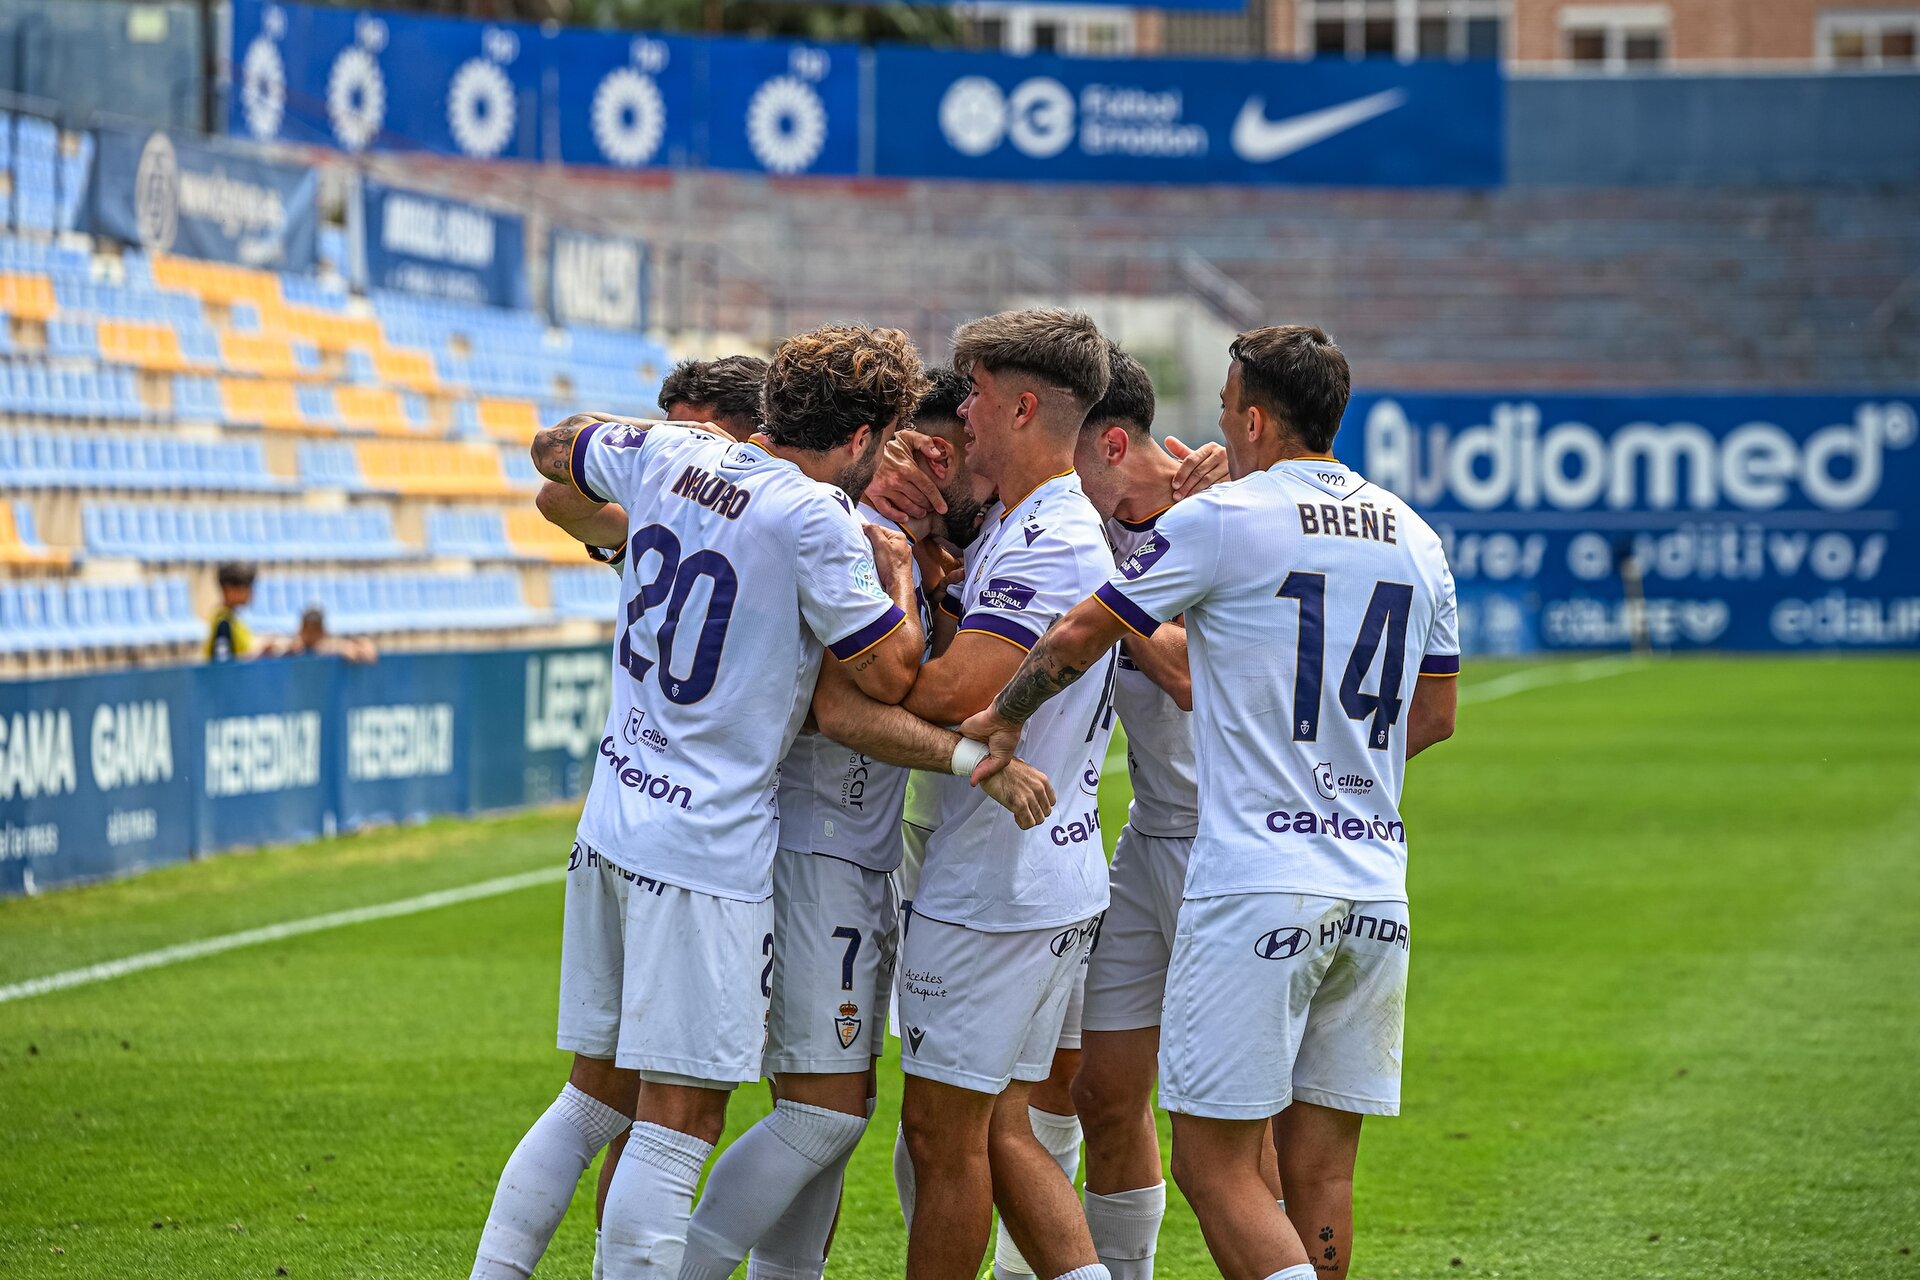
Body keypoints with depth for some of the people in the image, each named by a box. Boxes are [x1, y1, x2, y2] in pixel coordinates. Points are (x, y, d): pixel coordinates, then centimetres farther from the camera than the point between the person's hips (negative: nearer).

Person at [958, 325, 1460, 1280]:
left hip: (1256, 882, -6)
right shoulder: (1413, 538, 11)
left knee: (1213, 1163, -4)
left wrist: (1002, 720, 17)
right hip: (1375, 888, 6)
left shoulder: (1224, 521, -6)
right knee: (1319, 1172, 10)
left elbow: (1079, 636, 0)